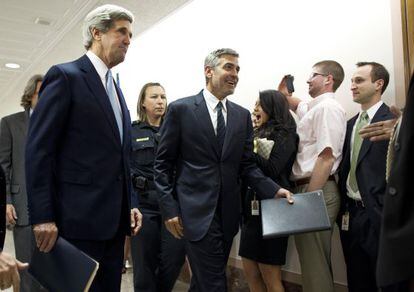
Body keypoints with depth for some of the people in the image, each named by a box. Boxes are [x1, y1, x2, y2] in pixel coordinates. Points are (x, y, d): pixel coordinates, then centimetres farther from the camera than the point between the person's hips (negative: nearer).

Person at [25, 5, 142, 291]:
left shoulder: (116, 89, 18)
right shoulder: (65, 76, -6)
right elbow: (38, 150, -13)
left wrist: (131, 203, 14)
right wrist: (43, 217, -17)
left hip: (114, 219, 8)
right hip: (79, 219, -7)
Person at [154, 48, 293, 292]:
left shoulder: (243, 115, 9)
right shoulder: (180, 109, -4)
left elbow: (247, 164, 8)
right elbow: (163, 163, -2)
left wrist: (273, 190, -8)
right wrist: (169, 207, -7)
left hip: (228, 212, 5)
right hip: (196, 211, -5)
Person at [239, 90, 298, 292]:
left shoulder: (285, 135, -5)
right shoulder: (259, 133, 15)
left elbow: (271, 169, -16)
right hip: (252, 205, 7)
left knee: (270, 275, 2)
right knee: (250, 271, 12)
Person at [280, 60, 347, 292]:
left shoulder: (328, 107, -11)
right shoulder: (314, 108, 19)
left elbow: (326, 158, -21)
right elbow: (297, 105, 45)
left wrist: (309, 199, -22)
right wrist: (285, 94, 27)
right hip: (307, 187, 10)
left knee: (315, 261, -4)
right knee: (312, 258, 19)